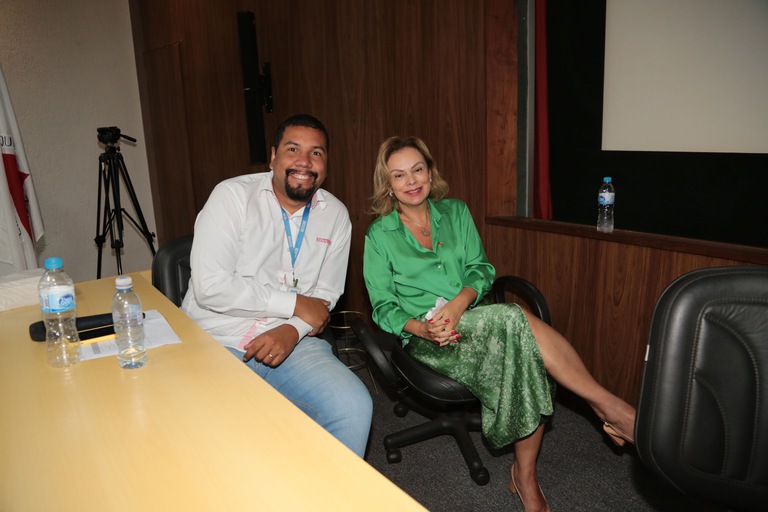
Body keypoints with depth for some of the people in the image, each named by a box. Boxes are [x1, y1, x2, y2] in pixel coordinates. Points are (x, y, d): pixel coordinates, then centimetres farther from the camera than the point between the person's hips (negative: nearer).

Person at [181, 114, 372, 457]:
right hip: (215, 341, -3)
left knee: (355, 407, -19)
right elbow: (211, 286, -16)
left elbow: (326, 295, 8)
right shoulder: (233, 196, -6)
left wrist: (292, 330, -13)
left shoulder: (335, 215, 7)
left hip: (290, 341, 3)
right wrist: (295, 303, -13)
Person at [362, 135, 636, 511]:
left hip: (474, 319, 4)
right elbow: (383, 307, 0)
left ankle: (525, 477, -11)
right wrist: (422, 327, -20)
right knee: (515, 321, -31)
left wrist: (459, 302, -16)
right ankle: (608, 405, -18)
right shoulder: (379, 234, 3)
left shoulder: (455, 212, 13)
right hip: (425, 337, -3)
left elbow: (481, 270, 6)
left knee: (526, 355, -29)